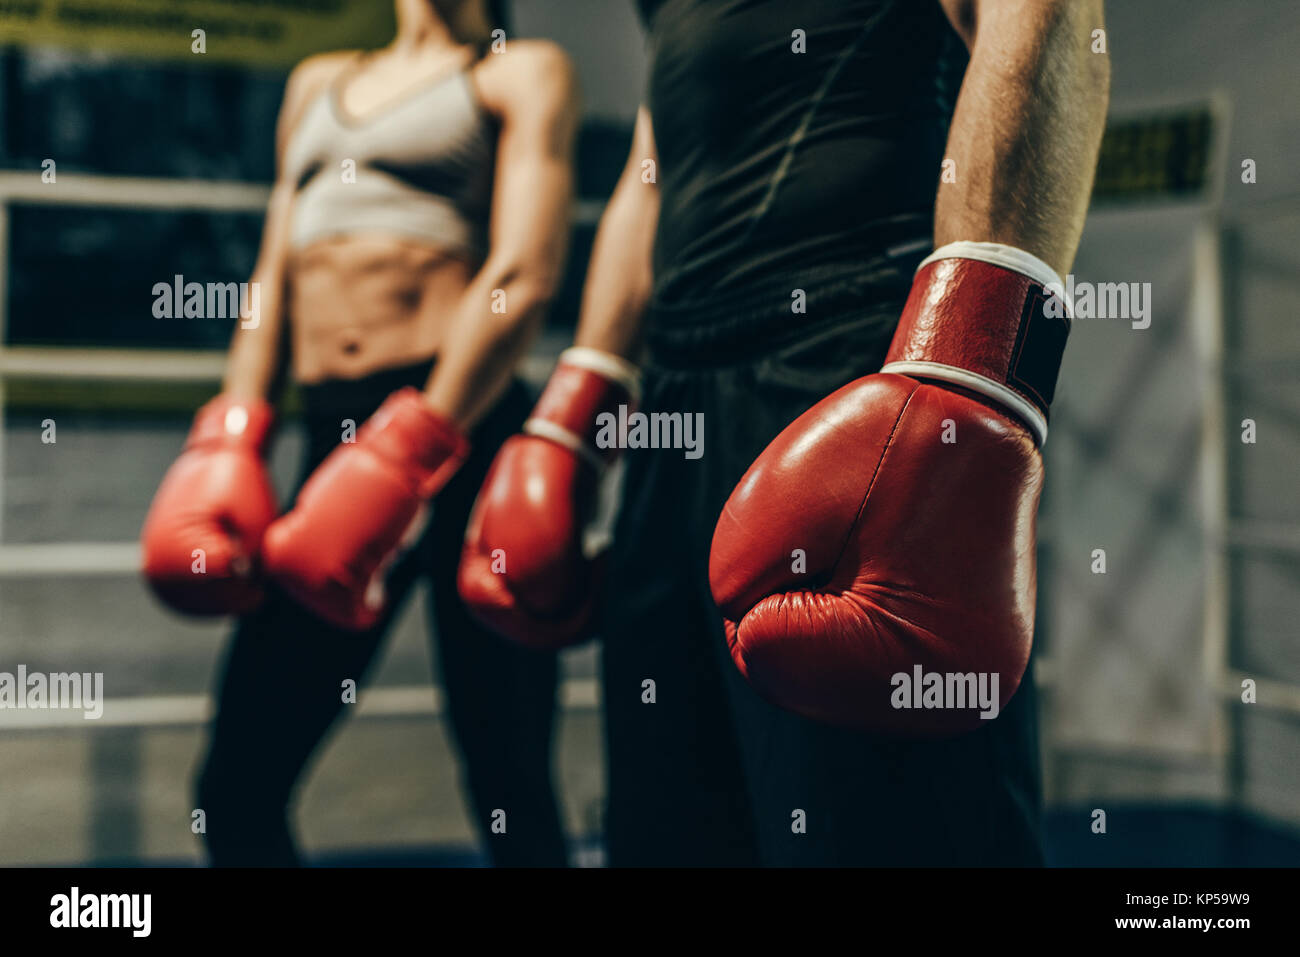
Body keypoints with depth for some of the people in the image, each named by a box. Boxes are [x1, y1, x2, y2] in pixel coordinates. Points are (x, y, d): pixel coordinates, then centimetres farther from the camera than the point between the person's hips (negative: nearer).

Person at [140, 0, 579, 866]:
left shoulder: (524, 72, 9)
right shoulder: (317, 83, 27)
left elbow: (525, 279, -6)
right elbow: (275, 273, 23)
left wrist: (408, 456, -15)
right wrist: (229, 440, 8)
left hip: (463, 434, -5)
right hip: (333, 434, 6)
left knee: (509, 784, -1)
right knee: (238, 782, 5)